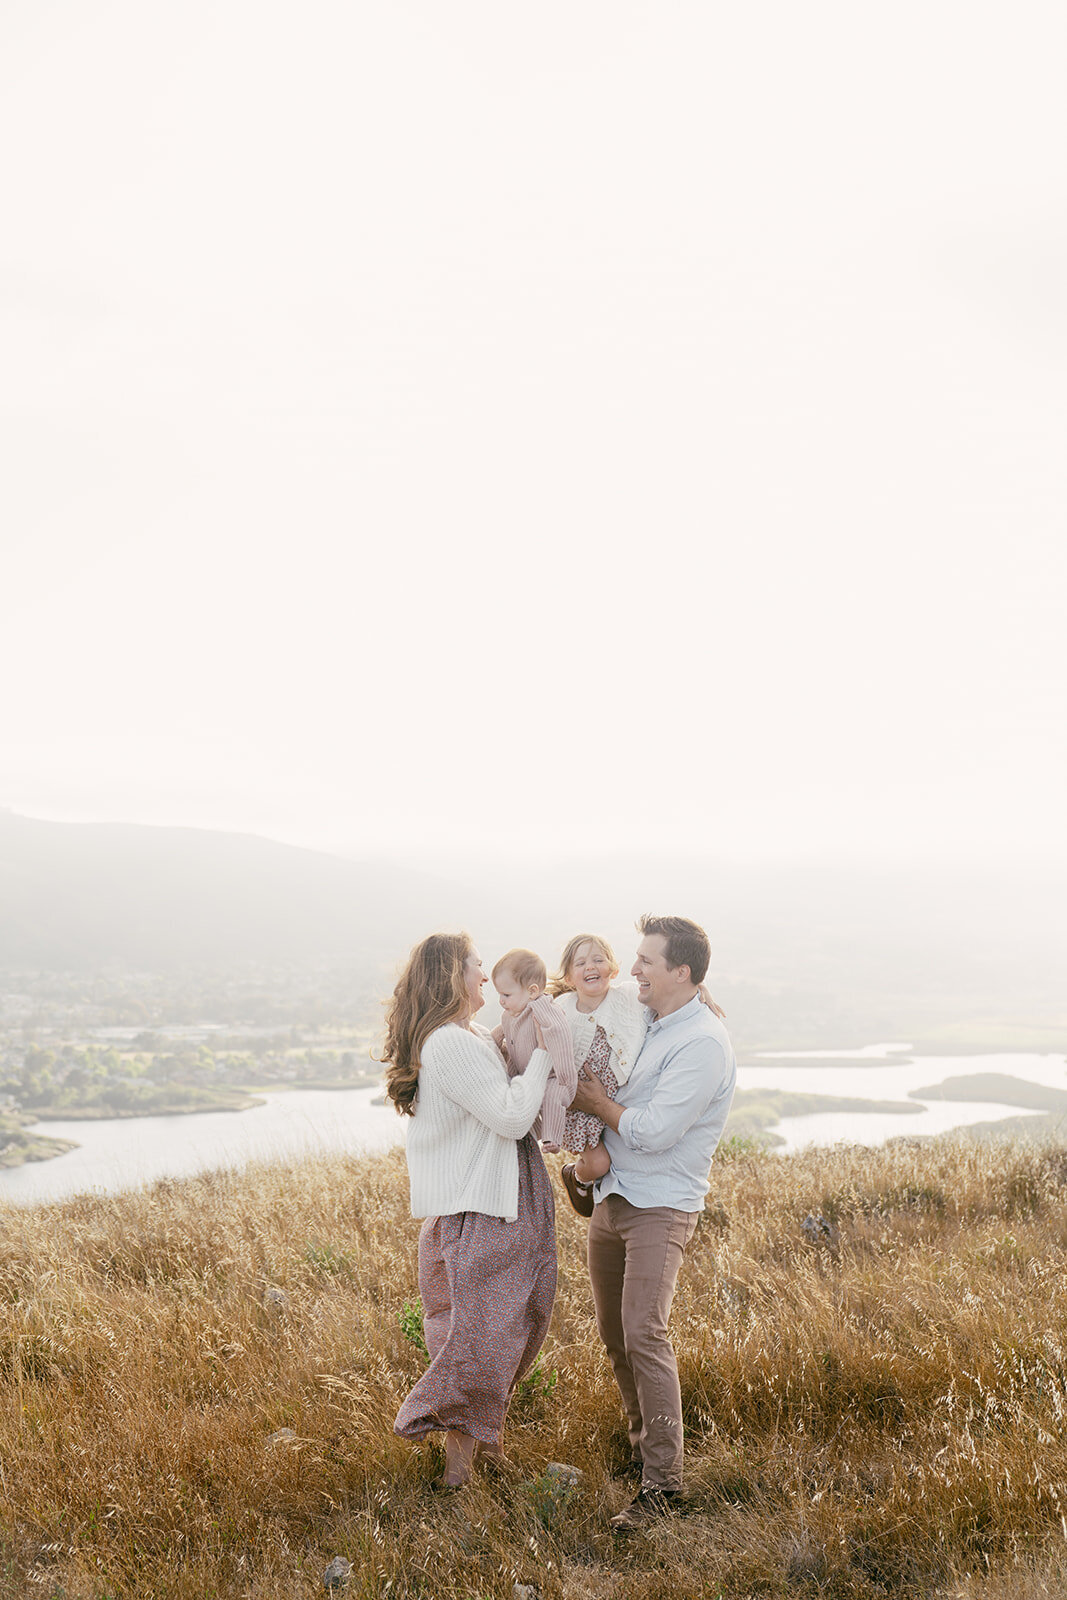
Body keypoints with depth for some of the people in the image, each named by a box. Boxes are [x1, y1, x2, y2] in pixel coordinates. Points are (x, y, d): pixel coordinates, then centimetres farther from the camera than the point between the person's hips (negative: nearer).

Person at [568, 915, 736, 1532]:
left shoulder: (704, 1043, -16)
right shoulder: (648, 1023, 12)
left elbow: (651, 1132, -21)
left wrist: (596, 1100, -7)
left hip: (662, 1205, -8)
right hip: (613, 1197, 9)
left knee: (644, 1332, -17)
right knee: (614, 1332, 13)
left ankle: (663, 1480, -11)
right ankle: (644, 1440, 29)